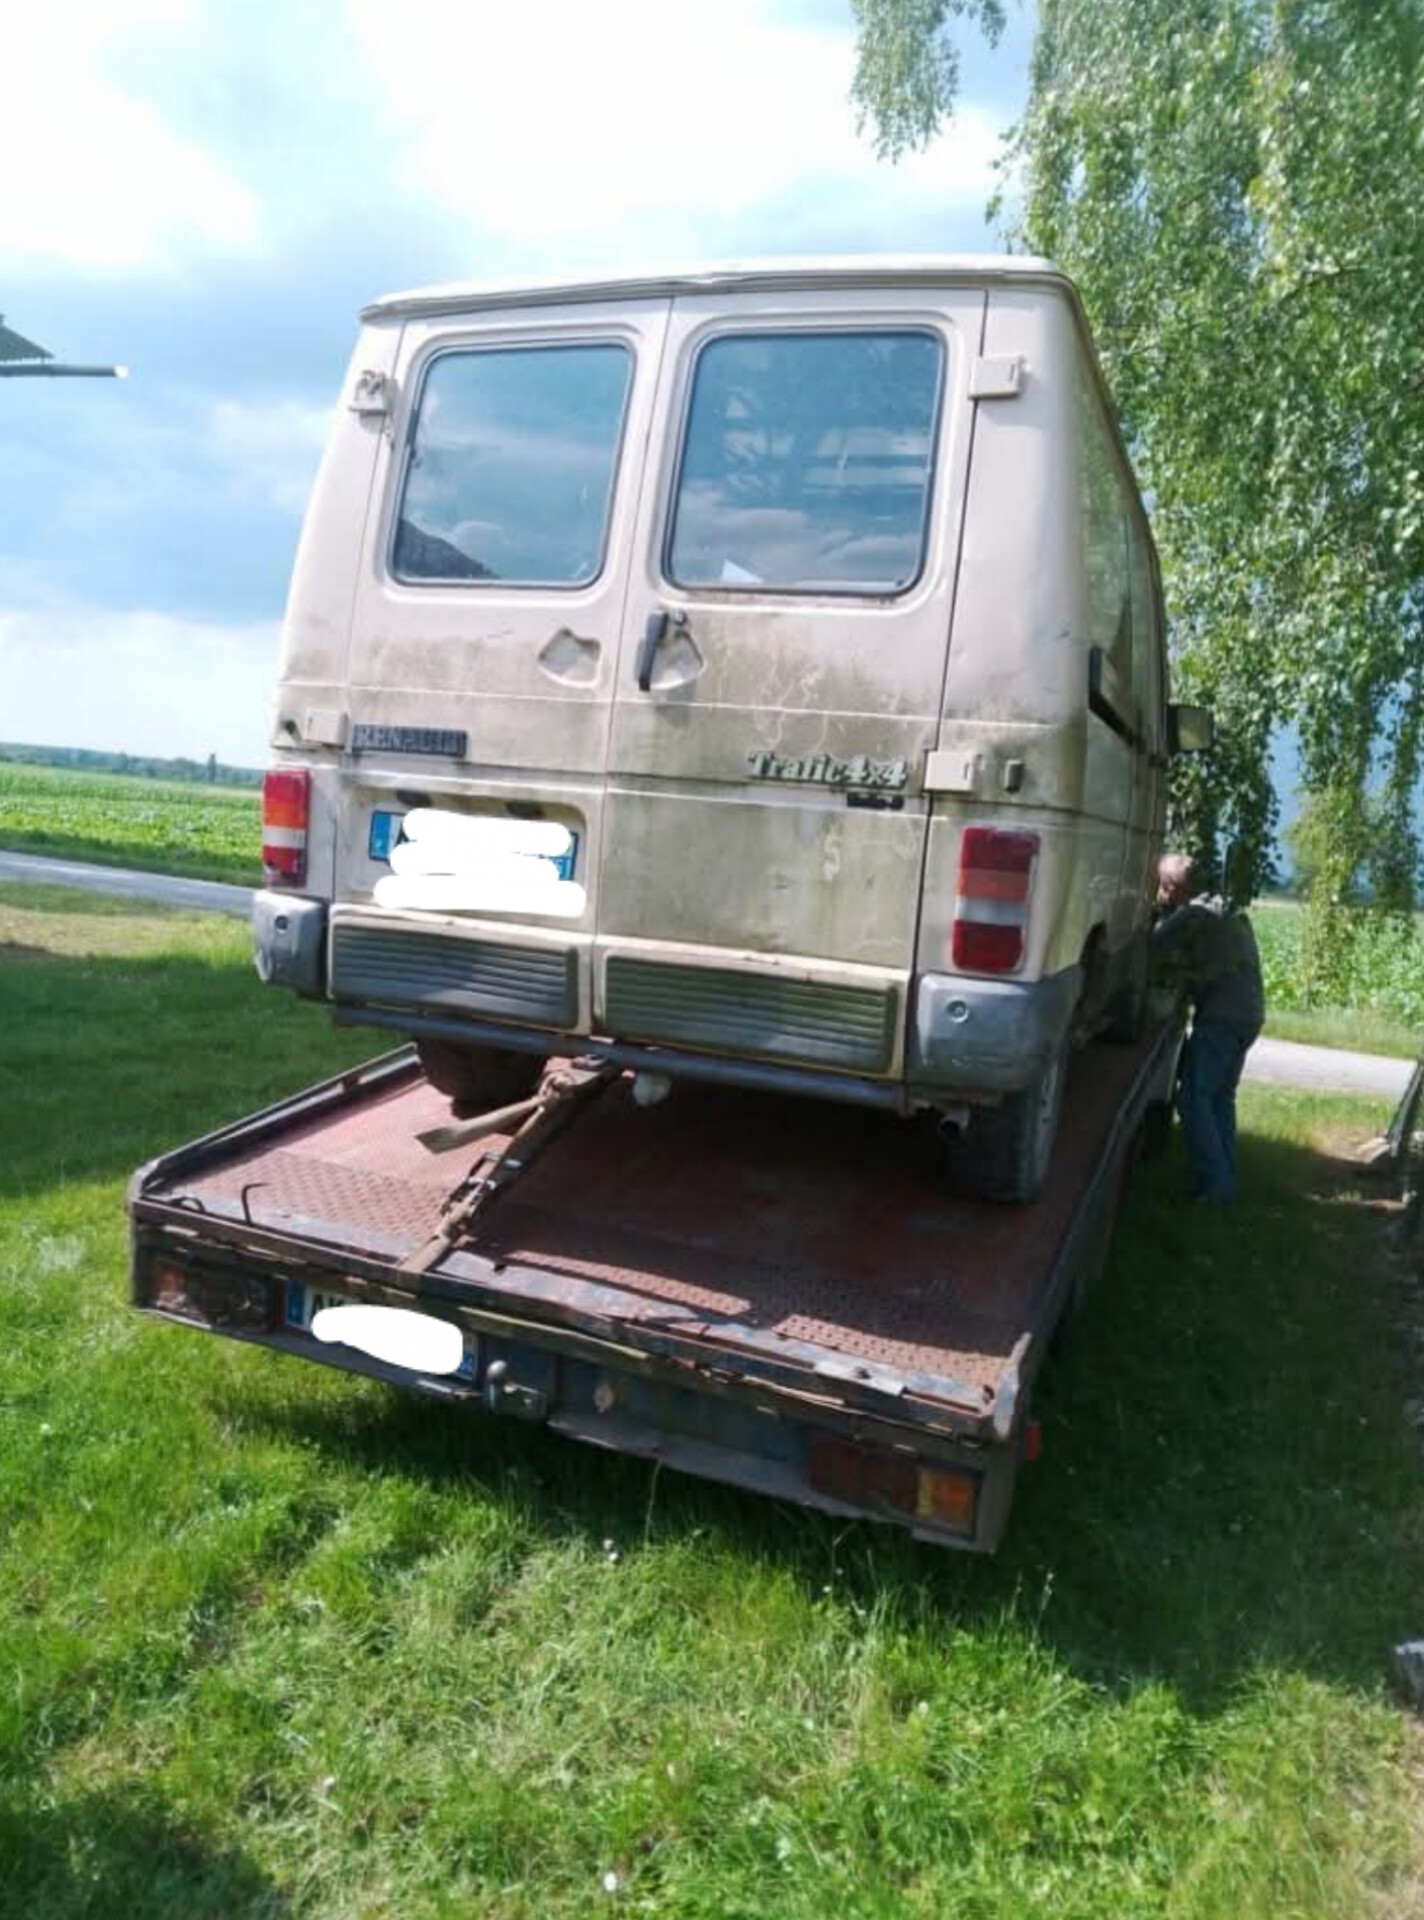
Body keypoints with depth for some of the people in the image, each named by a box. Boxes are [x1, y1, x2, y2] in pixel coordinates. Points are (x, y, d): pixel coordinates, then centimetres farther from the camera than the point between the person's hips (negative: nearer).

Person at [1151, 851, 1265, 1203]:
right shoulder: (1225, 911, 19)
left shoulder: (1194, 914, -11)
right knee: (1220, 1097, 16)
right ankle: (1226, 1180, 18)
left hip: (1221, 1017, -10)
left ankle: (1214, 1185, -10)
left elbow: (1155, 947, -14)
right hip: (1248, 1015, 10)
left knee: (1193, 1098, -7)